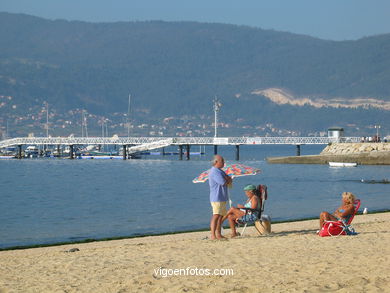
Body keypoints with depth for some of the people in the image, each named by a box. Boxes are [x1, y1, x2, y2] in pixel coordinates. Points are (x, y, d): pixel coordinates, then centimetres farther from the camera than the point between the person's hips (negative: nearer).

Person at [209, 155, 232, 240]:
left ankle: (218, 234, 15)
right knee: (216, 216, -14)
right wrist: (227, 180, 1)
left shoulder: (220, 171, 19)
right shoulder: (214, 171, -15)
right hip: (217, 198, -10)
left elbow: (230, 181, 14)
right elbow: (224, 183, -21)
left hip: (222, 198, 10)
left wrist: (226, 179, -7)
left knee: (221, 216, 11)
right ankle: (213, 235, -16)